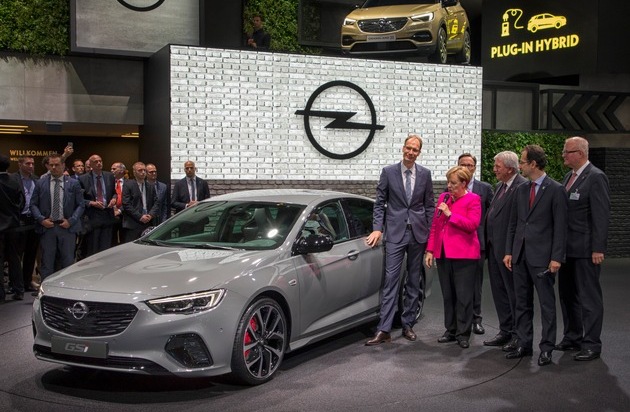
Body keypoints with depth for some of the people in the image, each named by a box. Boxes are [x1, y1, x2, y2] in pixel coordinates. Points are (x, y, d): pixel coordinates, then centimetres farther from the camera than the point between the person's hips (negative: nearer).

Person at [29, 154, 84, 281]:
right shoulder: (40, 183, 6)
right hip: (47, 227, 1)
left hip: (67, 227, 0)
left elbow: (81, 205, 4)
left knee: (68, 262, 4)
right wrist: (41, 219, -8)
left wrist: (71, 221, -8)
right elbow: (33, 204, 7)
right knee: (47, 263, 5)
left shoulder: (73, 184, 4)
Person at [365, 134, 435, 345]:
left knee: (414, 281, 8)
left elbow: (429, 205, 9)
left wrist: (431, 232, 4)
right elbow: (380, 203, 2)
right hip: (395, 232, -2)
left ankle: (408, 324, 19)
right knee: (391, 280, -7)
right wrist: (377, 228, -8)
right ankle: (384, 330, -8)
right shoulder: (388, 172, 1)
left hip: (418, 233, 2)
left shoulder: (425, 174, 6)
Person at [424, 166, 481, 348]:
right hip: (443, 254, 6)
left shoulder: (473, 199, -2)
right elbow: (435, 226, 15)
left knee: (464, 296, -1)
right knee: (448, 295, 10)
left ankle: (463, 334, 7)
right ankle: (451, 330, 19)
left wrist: (450, 214, -14)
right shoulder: (443, 197, 14)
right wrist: (430, 250, 10)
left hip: (464, 255, -5)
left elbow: (472, 224, -15)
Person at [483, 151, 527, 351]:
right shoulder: (501, 186, 16)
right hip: (494, 247, 9)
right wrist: (488, 241, 11)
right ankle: (505, 331, 27)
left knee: (514, 292, 1)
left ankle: (518, 335, 12)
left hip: (509, 249, -9)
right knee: (499, 290, 15)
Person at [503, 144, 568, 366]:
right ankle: (524, 344, 20)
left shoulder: (555, 190, -7)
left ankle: (546, 348, 8)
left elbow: (560, 227, -9)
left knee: (547, 304, 1)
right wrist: (508, 251, 9)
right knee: (522, 303, 11)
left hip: (542, 257, -6)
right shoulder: (521, 190, 12)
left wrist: (556, 257, -14)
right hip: (520, 255, 7)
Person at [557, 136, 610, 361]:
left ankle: (591, 344, 6)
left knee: (589, 297, -1)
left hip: (585, 249, -8)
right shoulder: (568, 176, 13)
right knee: (567, 294, 15)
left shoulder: (596, 178, -12)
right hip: (567, 247, 9)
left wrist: (598, 248, -18)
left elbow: (601, 215, -16)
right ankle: (572, 337, 27)